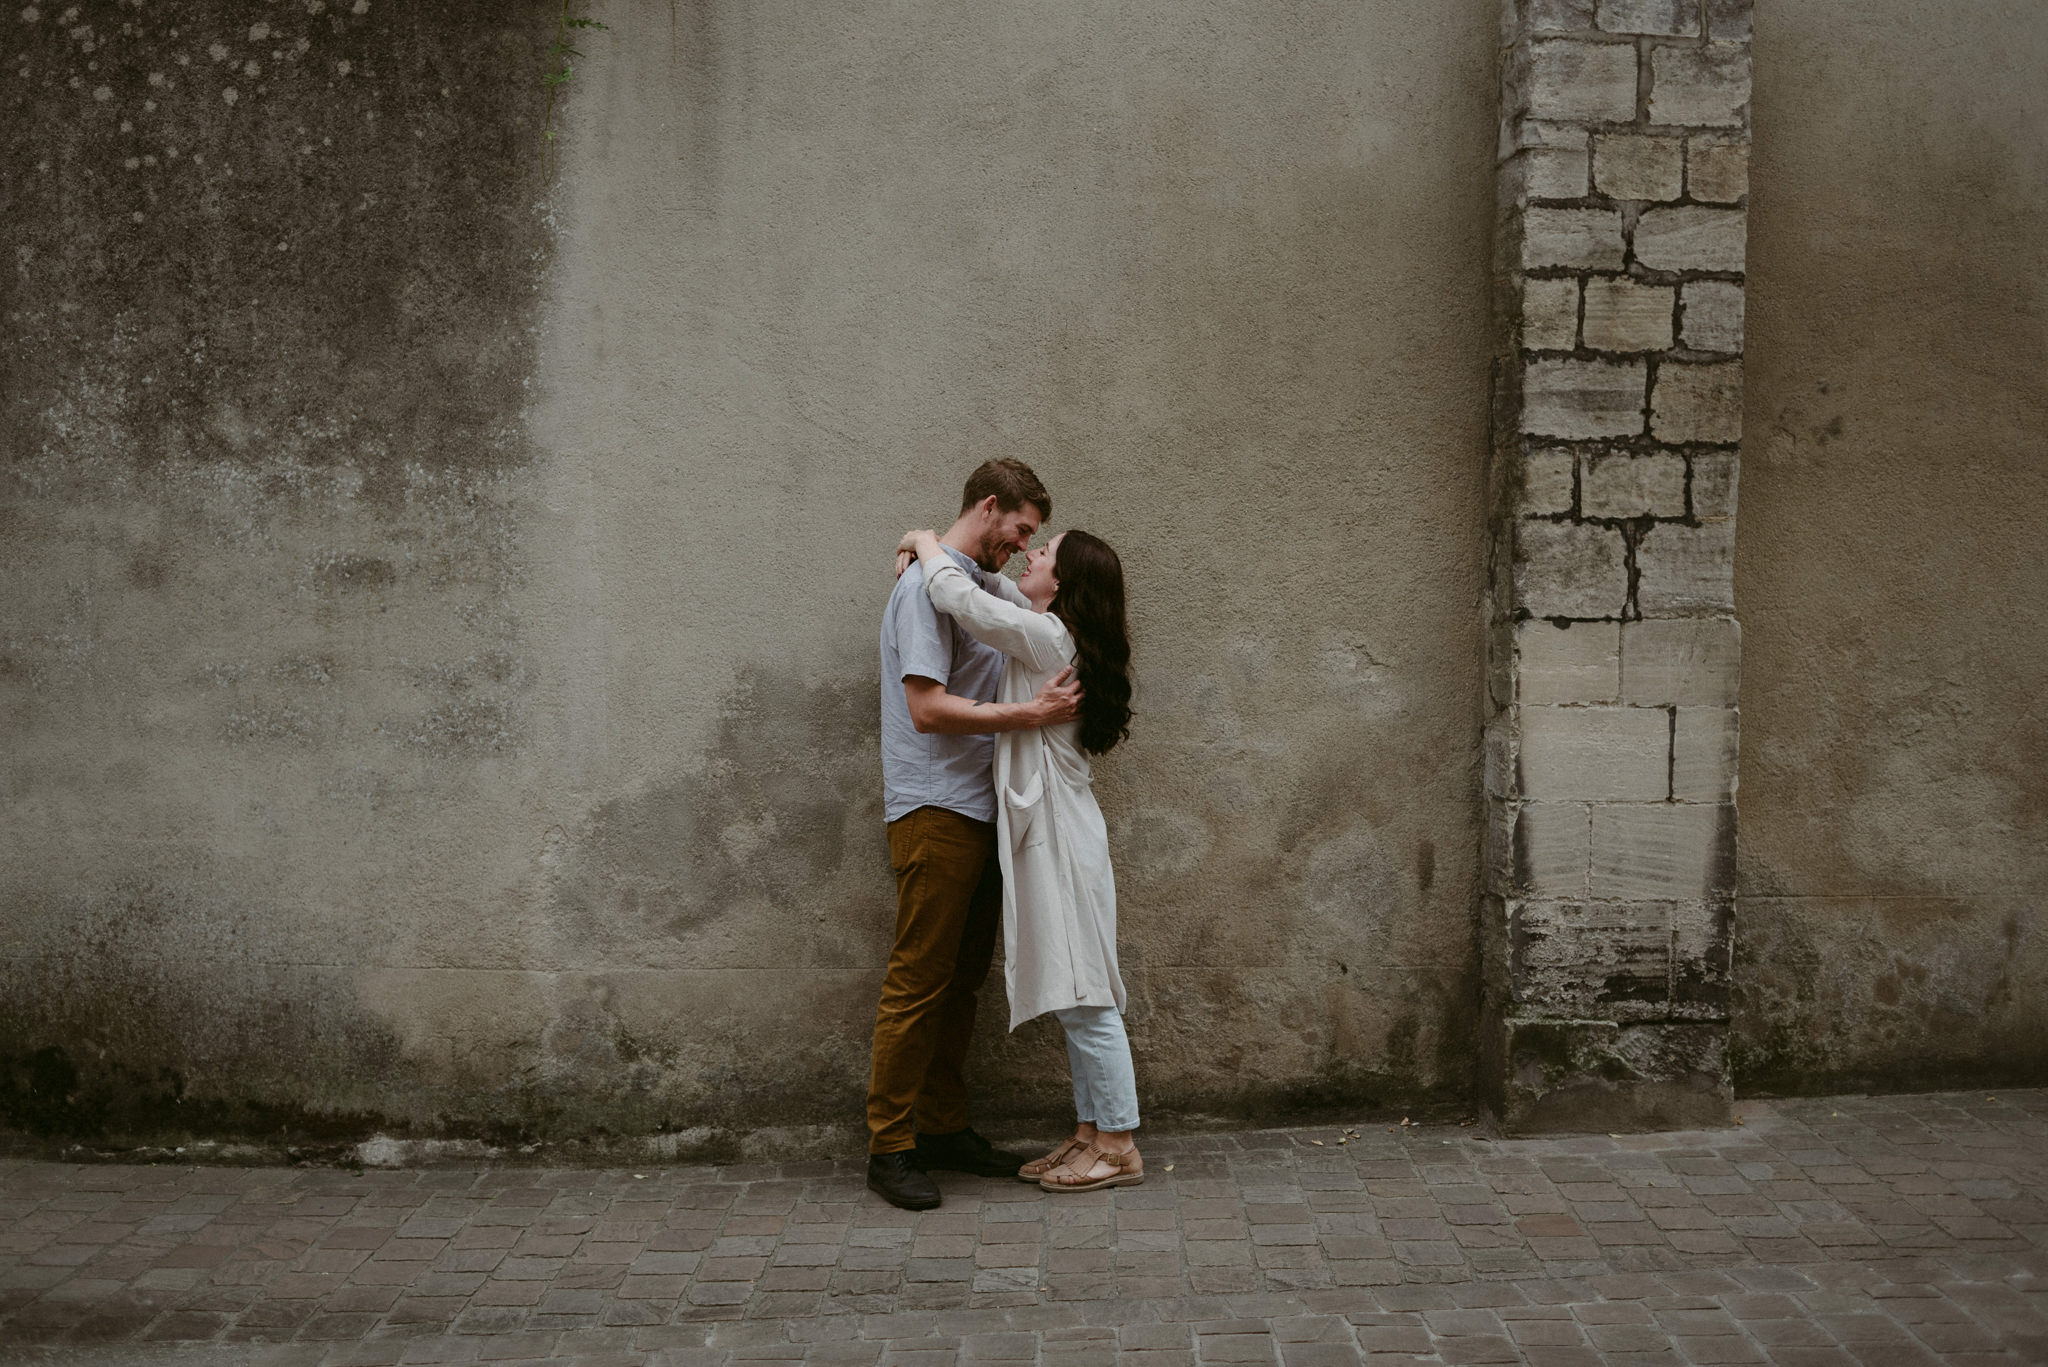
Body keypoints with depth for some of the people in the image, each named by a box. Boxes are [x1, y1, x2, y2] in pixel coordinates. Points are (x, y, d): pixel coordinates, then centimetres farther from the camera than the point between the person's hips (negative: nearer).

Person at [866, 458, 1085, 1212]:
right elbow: (929, 709, -17)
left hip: (980, 809, 9)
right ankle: (891, 1146, 0)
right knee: (918, 981, -6)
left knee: (962, 979, 12)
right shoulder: (928, 585, -10)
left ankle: (942, 1128, 21)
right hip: (934, 808, -9)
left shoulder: (992, 586, 17)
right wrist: (1028, 713, -19)